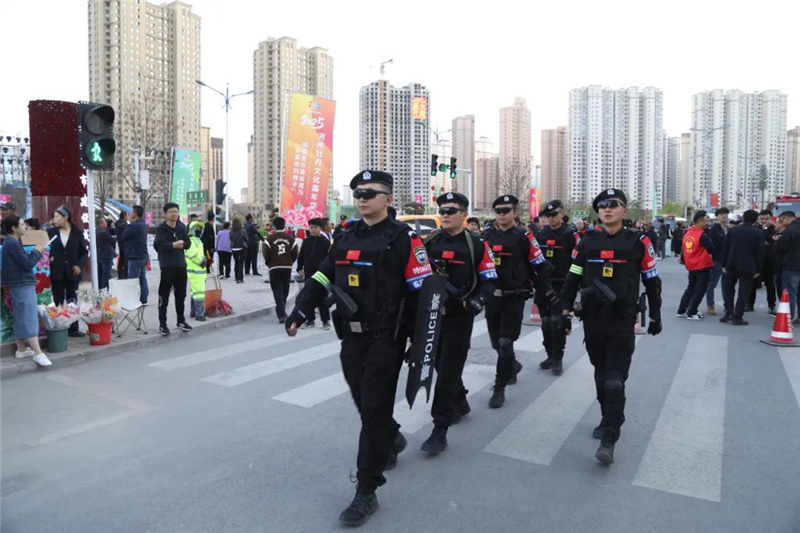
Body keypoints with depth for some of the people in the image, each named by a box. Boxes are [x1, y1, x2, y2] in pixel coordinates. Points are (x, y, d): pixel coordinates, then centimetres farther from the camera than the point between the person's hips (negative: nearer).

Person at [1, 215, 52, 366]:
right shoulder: (13, 244, -17)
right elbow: (27, 264, -18)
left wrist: (34, 252, 3)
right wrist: (37, 252, -5)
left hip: (18, 284, 10)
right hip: (22, 284, -10)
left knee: (21, 318, 14)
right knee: (29, 318, -11)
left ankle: (21, 350, 22)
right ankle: (38, 353, -13)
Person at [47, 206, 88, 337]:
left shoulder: (78, 232, 2)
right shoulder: (51, 232, 3)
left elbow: (84, 252, 4)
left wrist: (80, 265, -8)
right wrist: (48, 258, -10)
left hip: (72, 272, 0)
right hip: (56, 272, 0)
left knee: (72, 301, 7)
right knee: (58, 302, 3)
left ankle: (73, 329, 14)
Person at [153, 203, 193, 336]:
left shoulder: (182, 227, 8)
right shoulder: (161, 229, -6)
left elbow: (188, 243, 1)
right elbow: (160, 245, -19)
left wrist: (181, 244, -16)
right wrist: (174, 245, -17)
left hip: (181, 265, 5)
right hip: (167, 266, -5)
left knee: (181, 295, 13)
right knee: (164, 296, -2)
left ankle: (181, 321, 25)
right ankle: (162, 324, 5)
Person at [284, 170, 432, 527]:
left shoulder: (403, 239, -8)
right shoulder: (347, 238, 11)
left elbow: (421, 292, -10)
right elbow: (322, 277, 9)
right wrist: (300, 311, -6)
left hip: (386, 339, -6)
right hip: (351, 338, 6)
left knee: (374, 412, -2)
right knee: (364, 405, 18)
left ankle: (366, 493, 9)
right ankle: (392, 439, 49)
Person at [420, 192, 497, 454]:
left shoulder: (476, 245, -6)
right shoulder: (430, 242, 4)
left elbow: (489, 280, -4)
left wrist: (477, 300, -21)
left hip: (459, 316, -5)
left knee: (448, 371, -4)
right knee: (441, 364, 17)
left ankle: (440, 430, 3)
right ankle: (460, 404, 43)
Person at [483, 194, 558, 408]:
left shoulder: (524, 237, -5)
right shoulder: (487, 237, 6)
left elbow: (538, 267, -2)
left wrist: (548, 292, -1)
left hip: (514, 298, -4)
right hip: (492, 297, 4)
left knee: (505, 342, -7)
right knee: (496, 342, 14)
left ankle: (499, 389, 4)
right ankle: (512, 365, 44)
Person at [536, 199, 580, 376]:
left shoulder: (570, 235, -5)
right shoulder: (541, 235, 9)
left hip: (562, 286, -5)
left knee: (557, 322, -7)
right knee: (546, 322, 10)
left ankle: (558, 359, 5)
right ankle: (550, 355, 23)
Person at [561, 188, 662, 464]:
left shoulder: (638, 241, -4)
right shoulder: (587, 242, 4)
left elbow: (652, 281, 2)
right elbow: (572, 280, 8)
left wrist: (655, 316, 5)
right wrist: (566, 311, 6)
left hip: (623, 322, -3)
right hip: (592, 320, 4)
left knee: (615, 381, -6)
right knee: (600, 376, 15)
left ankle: (609, 439, 0)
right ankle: (609, 420, 34)